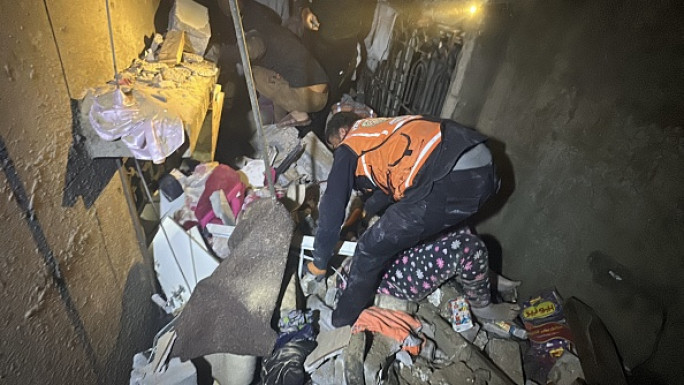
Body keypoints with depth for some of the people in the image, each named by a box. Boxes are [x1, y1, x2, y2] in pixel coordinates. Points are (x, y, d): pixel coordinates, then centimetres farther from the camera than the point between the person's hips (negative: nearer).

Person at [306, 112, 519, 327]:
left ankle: (340, 325, 23)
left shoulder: (349, 147, 13)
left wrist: (319, 263, 24)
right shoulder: (384, 131, 35)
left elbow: (332, 208, 12)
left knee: (372, 249, 6)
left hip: (450, 179, -9)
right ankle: (481, 304, 46)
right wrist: (365, 211, 60)